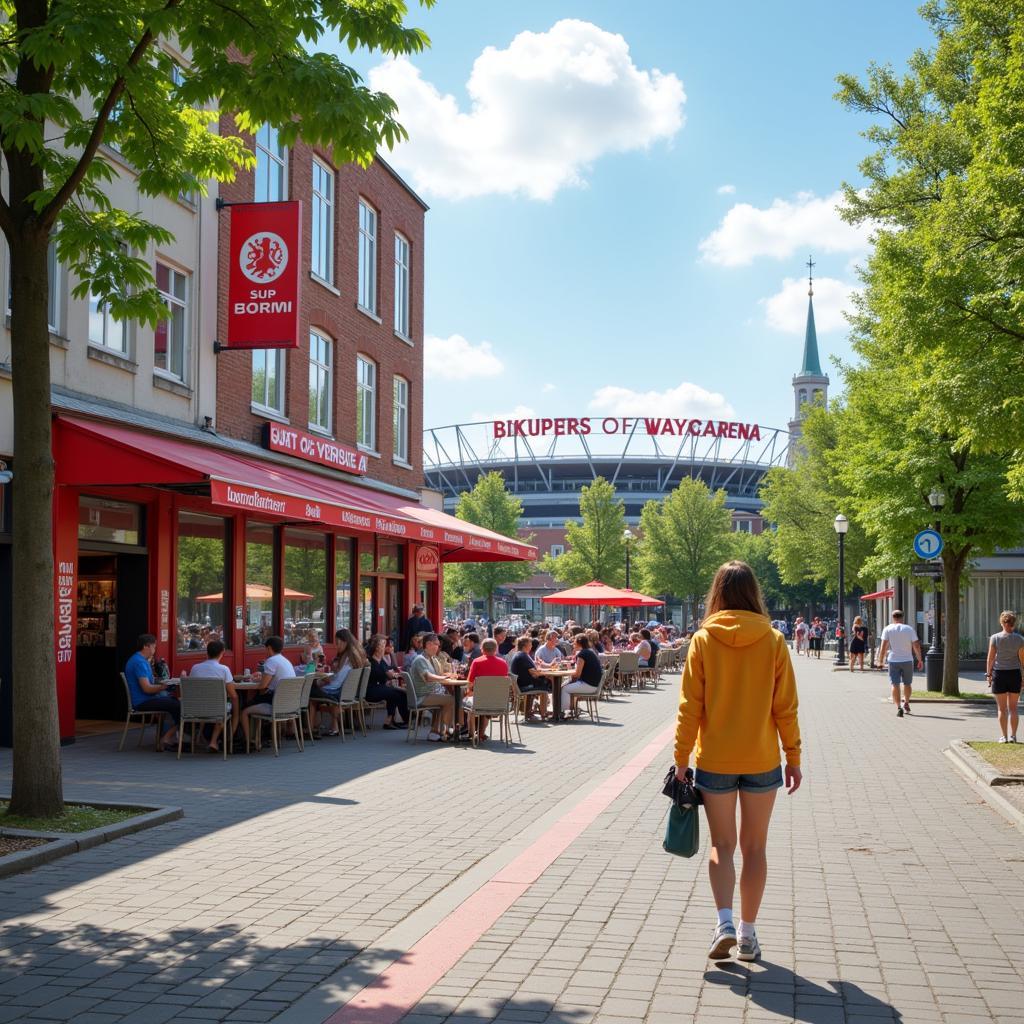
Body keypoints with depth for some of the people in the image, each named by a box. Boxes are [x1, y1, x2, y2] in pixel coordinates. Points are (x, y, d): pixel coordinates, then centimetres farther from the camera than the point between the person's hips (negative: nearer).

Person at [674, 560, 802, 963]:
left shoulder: (703, 640, -6)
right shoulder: (773, 641, -5)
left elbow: (690, 706, -5)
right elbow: (785, 706, -2)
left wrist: (681, 758, 2)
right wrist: (793, 756, 7)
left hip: (714, 760, 0)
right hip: (762, 759, 1)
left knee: (722, 845, 11)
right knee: (754, 847, 12)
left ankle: (725, 923, -7)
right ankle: (748, 933, 16)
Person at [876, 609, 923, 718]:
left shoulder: (887, 629, -2)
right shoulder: (909, 629, 1)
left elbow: (883, 646, -8)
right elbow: (916, 646, -1)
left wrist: (880, 661, -4)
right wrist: (920, 660, 9)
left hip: (893, 661, -1)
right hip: (907, 660, 1)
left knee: (895, 685, -1)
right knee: (907, 683, 19)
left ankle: (898, 707, -14)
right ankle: (906, 703, 33)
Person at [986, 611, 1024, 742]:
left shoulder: (995, 638, -7)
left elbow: (991, 658, -5)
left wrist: (988, 674, 3)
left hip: (999, 673, -1)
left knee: (1002, 708, 5)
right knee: (1013, 708, 10)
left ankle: (1004, 736, 4)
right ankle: (1013, 736, 9)